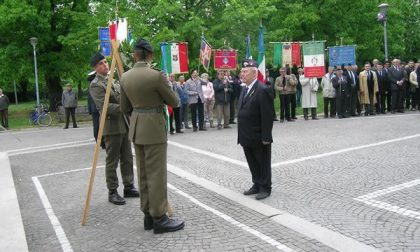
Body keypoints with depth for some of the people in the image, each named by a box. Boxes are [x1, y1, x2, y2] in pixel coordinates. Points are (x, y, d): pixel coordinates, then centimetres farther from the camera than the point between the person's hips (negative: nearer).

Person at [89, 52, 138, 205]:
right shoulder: (96, 85, -10)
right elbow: (104, 106, -21)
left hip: (123, 125, 8)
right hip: (111, 128, -8)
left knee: (127, 159, 12)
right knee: (112, 162, 0)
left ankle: (129, 187, 23)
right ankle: (112, 192, 11)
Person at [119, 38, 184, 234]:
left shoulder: (125, 77, 4)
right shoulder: (156, 75, -15)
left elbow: (124, 108, 12)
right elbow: (173, 102, -4)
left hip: (136, 128, 7)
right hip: (154, 128, -7)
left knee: (143, 173, 13)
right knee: (156, 174, -1)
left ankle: (148, 215, 21)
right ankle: (159, 218, 6)